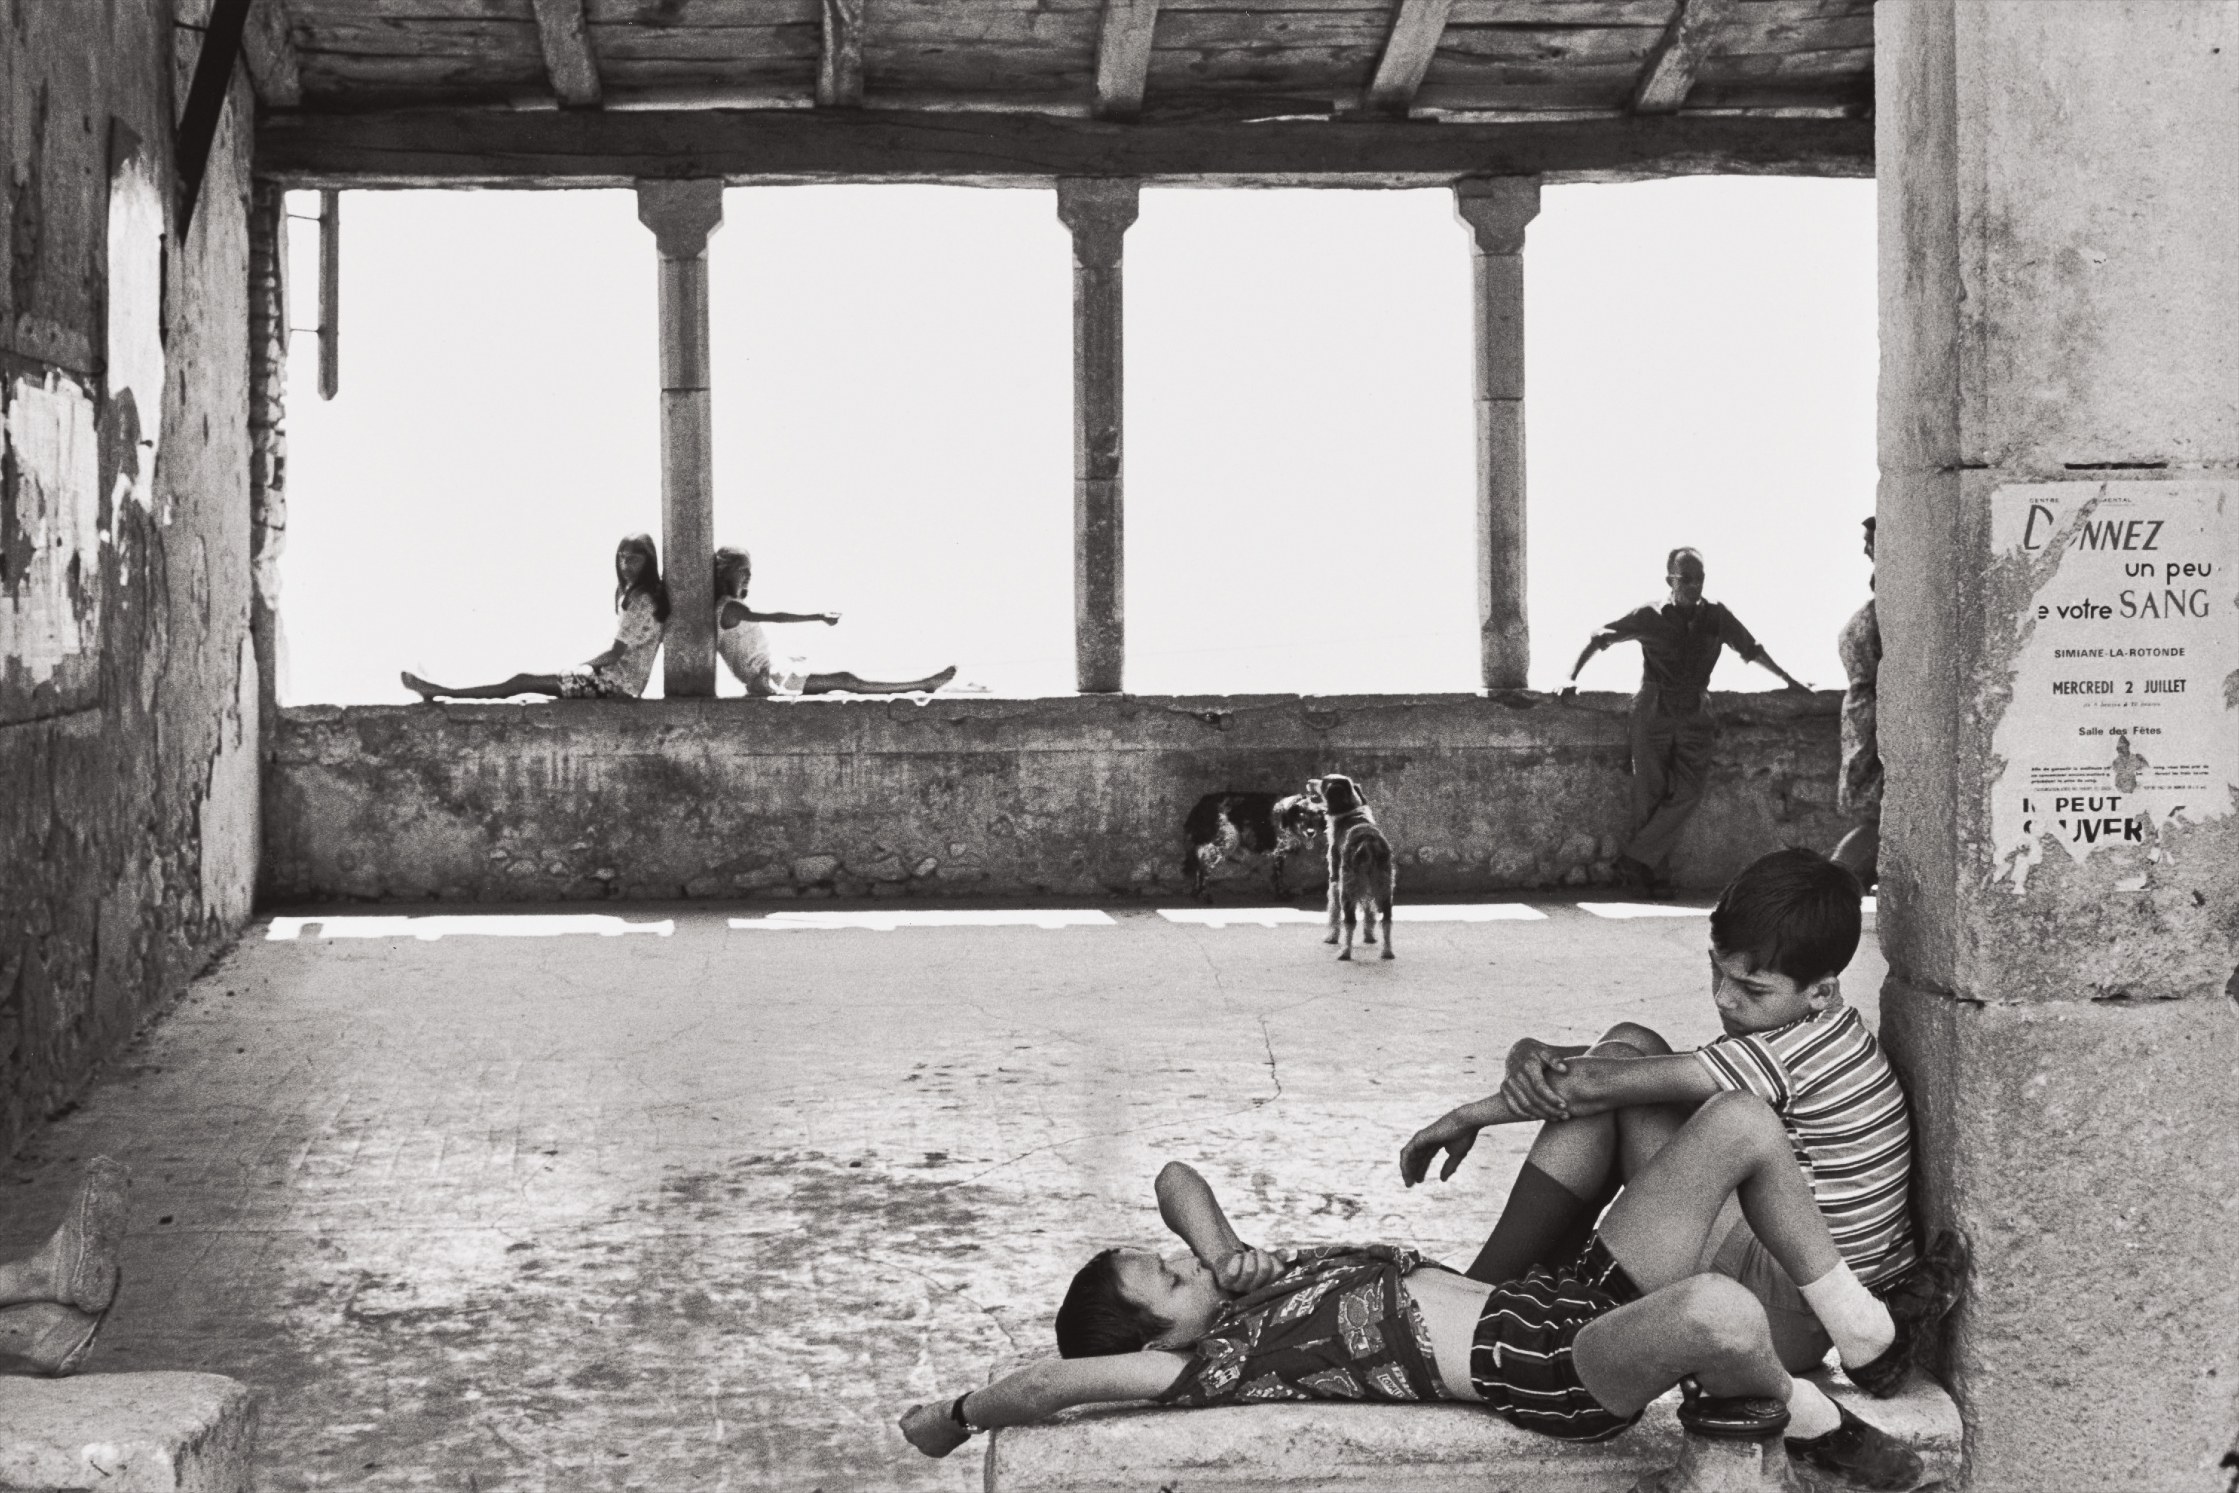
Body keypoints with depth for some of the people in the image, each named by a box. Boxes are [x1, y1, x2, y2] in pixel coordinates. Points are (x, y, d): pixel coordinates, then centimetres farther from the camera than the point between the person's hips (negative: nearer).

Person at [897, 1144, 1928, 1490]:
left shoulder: (1242, 1280, 15)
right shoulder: (1216, 1365, -9)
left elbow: (1175, 1174, 28)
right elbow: (1058, 1381, -16)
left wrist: (1227, 1251, 9)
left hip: (1570, 1293, 9)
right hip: (1558, 1377, -9)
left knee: (1741, 1122, -2)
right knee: (1716, 1312, -42)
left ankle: (1866, 1333, 13)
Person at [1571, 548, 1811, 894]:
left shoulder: (1716, 617, 7)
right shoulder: (1649, 617, 1)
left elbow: (1752, 649, 21)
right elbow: (1599, 639, 9)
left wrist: (1789, 680, 26)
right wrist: (1570, 678, 2)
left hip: (1695, 719, 2)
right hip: (1653, 714, -2)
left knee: (1688, 793, -13)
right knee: (1650, 796, -3)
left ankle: (1636, 860, -10)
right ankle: (1646, 875, 2)